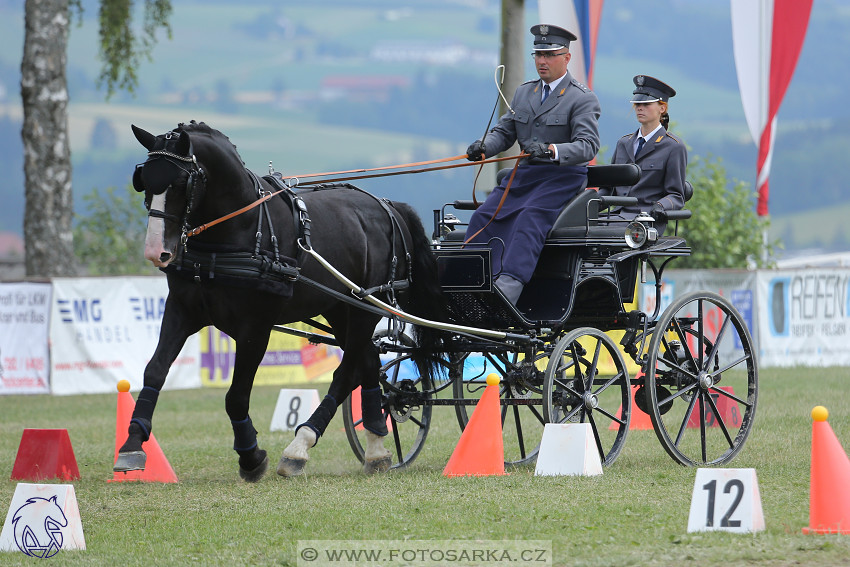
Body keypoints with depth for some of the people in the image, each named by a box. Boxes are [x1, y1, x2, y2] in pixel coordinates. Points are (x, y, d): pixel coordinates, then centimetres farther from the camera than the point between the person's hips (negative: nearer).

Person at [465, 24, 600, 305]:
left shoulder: (583, 99, -3)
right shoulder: (523, 93, 18)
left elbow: (588, 145, -15)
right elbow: (504, 132, 17)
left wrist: (552, 151, -33)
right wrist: (483, 147, -7)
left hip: (563, 177, -7)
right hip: (524, 175, 7)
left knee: (530, 219, -31)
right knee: (484, 217, -15)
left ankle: (508, 287, -45)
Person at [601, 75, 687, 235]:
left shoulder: (674, 148, 4)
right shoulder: (623, 143, 21)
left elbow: (676, 197, 1)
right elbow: (608, 187, 24)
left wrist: (659, 207, -22)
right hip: (618, 215, 5)